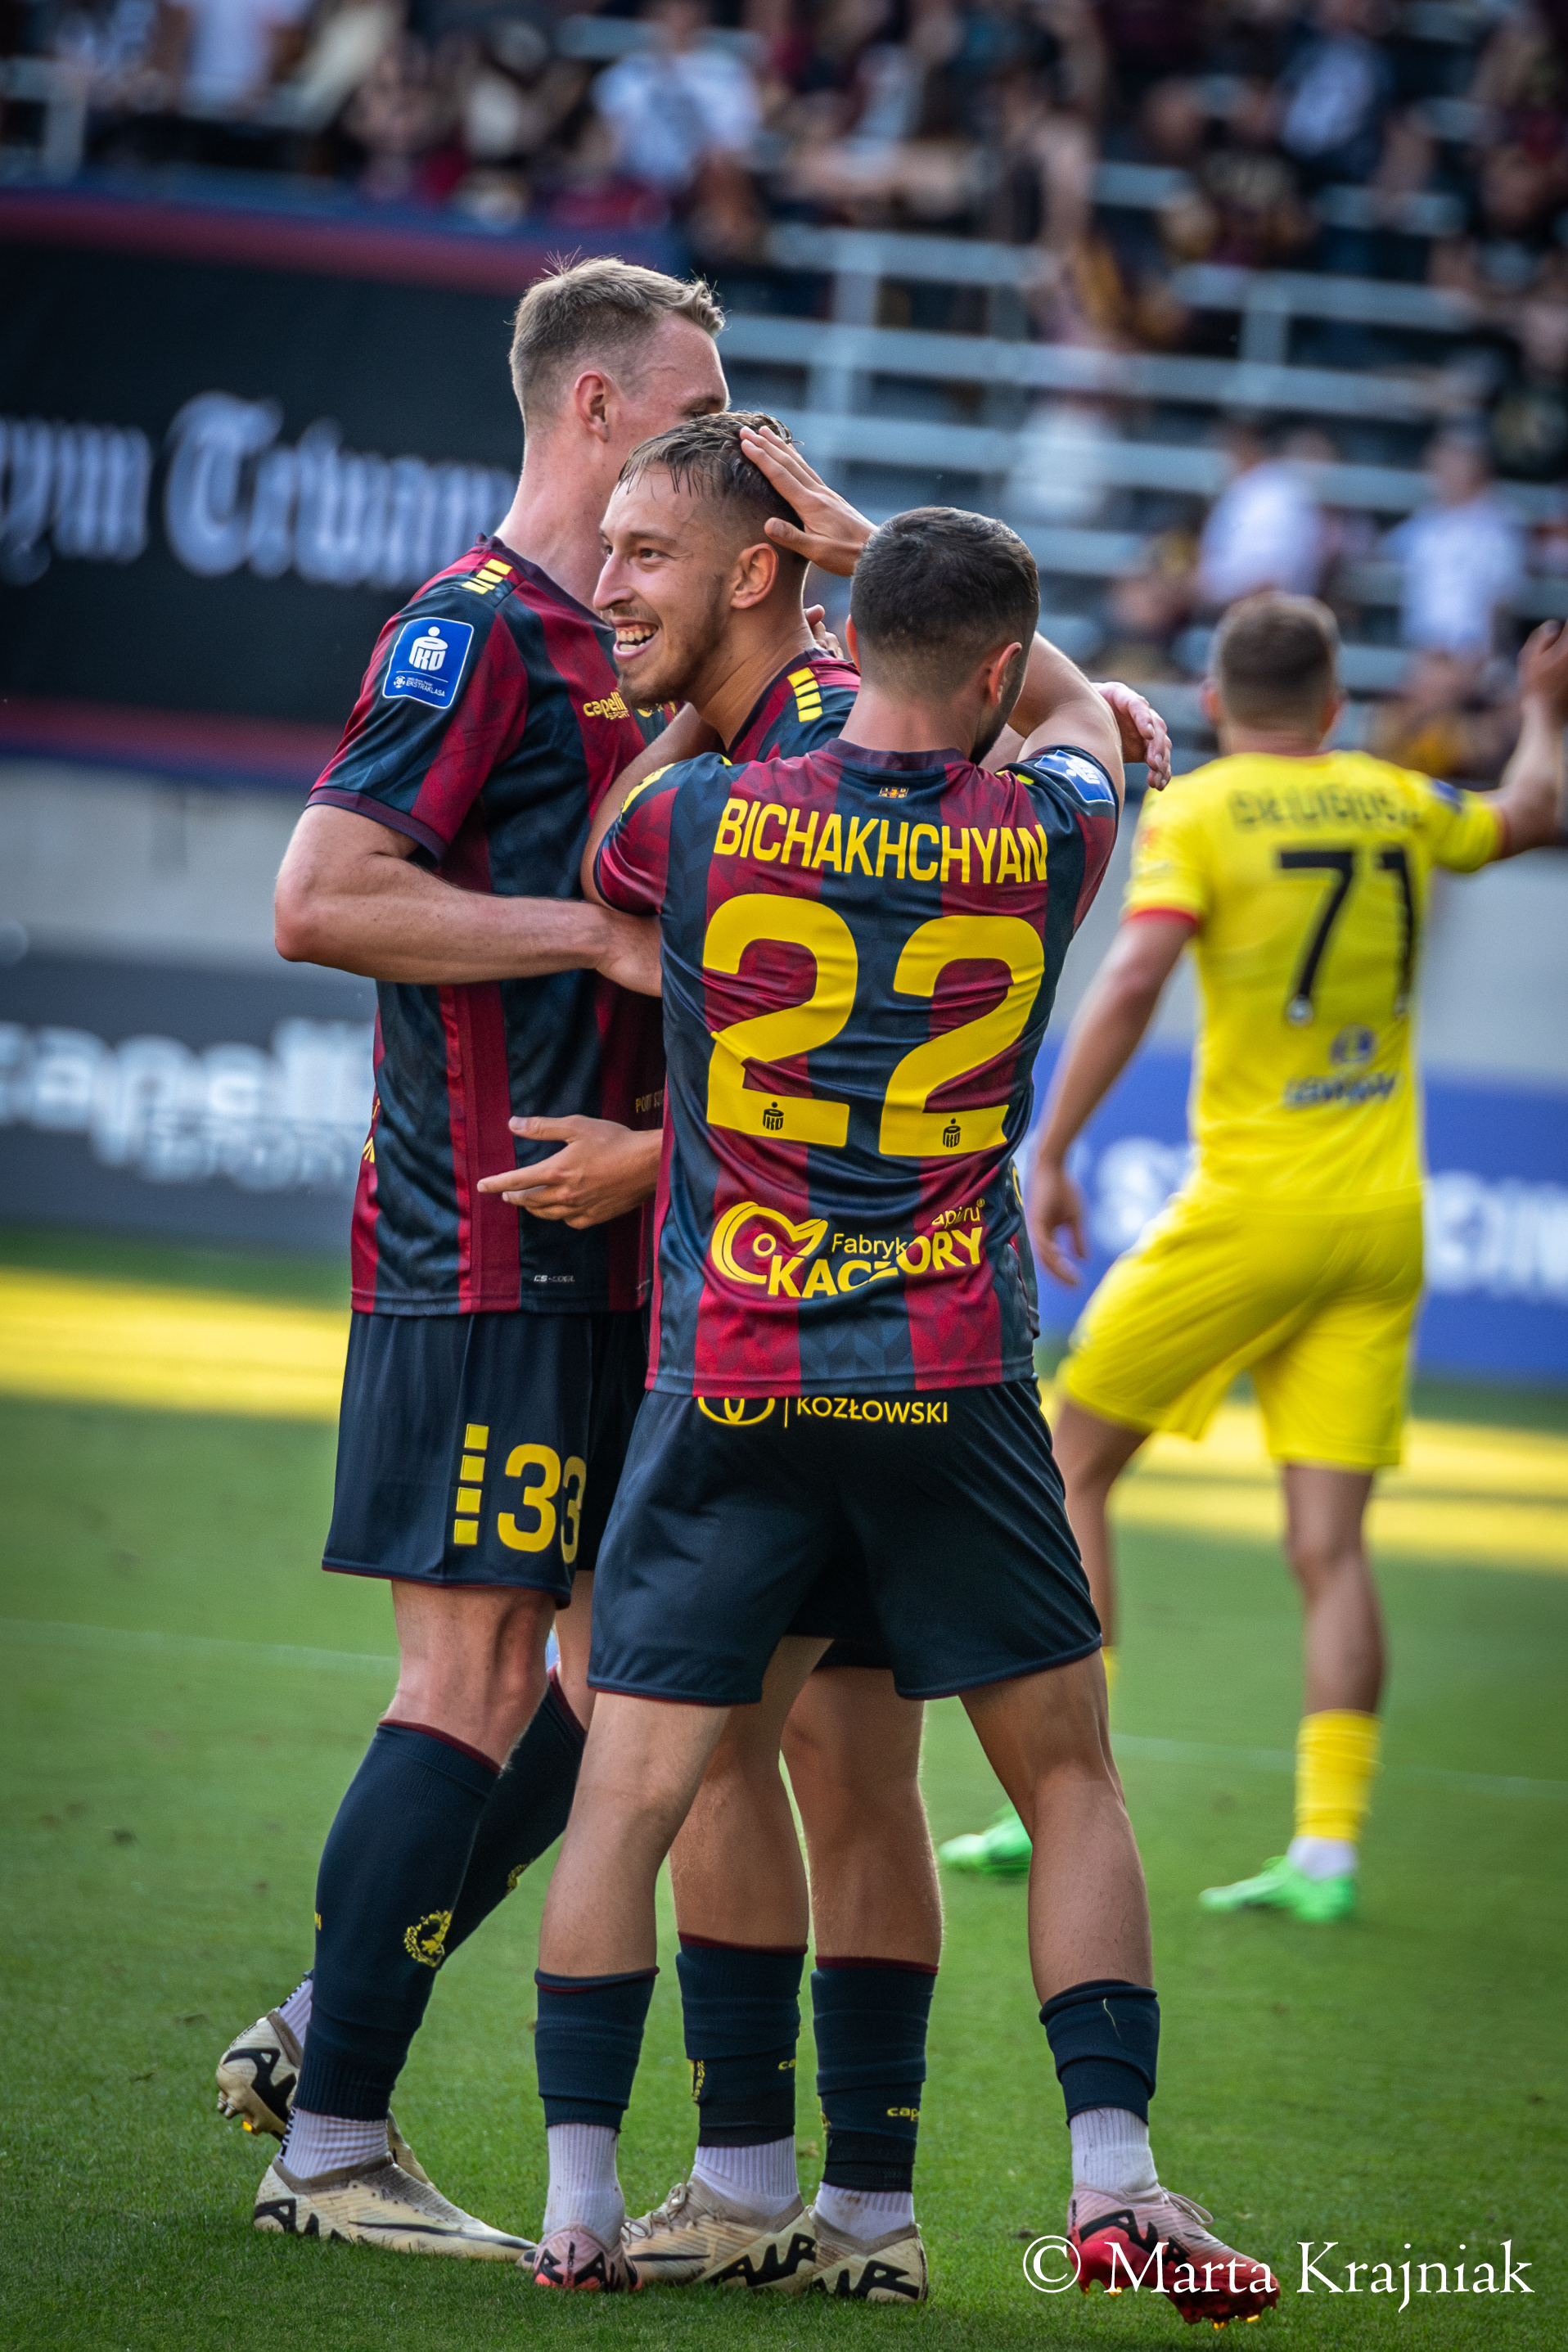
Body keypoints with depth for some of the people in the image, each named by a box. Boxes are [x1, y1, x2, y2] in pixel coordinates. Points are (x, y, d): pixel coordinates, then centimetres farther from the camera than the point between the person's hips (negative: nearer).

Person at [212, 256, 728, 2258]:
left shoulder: (627, 646, 18)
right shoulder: (479, 631, -10)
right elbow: (320, 900, -18)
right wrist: (600, 930, -16)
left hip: (599, 1244, 9)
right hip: (489, 1245, -9)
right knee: (477, 1677, -8)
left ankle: (318, 2034, 18)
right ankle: (331, 2143, -2)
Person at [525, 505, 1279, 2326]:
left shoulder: (697, 820, -3)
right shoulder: (1046, 842, 0)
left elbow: (593, 870, 22)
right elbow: (1085, 712, 24)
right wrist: (862, 539, 28)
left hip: (725, 1385, 0)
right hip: (954, 1387, 0)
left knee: (628, 1792, 3)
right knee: (1069, 1778, 11)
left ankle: (576, 2204, -3)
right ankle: (1111, 2175, 3)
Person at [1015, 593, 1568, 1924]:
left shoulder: (1196, 812, -4)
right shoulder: (1395, 800, 10)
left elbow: (1134, 978, -18)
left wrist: (1050, 1155, -15)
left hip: (1253, 1207, -4)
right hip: (1382, 1220, 4)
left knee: (1076, 1466, 10)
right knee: (1330, 1541, 2)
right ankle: (1328, 1845, -7)